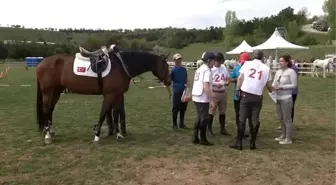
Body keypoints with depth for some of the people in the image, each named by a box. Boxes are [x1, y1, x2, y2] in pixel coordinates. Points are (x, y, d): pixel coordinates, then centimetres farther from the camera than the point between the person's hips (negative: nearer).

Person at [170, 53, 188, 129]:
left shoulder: (184, 69, 7)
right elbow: (169, 81, -9)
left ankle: (181, 123, 25)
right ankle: (174, 124, 15)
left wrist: (187, 84, -2)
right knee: (176, 108, 2)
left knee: (183, 108, 12)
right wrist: (169, 91, -14)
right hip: (177, 91, -5)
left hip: (184, 91, 5)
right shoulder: (173, 70, -8)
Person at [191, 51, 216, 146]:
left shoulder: (199, 69, 13)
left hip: (196, 97, 9)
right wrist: (212, 98, -16)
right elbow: (206, 87, -22)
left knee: (199, 117, 17)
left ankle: (195, 138, 21)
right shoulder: (207, 70, -14)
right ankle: (203, 139, 11)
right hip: (203, 98, -9)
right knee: (205, 118, 3)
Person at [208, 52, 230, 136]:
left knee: (223, 112, 14)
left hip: (223, 93, 6)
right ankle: (209, 129, 16)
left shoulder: (224, 68, 7)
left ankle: (223, 129, 25)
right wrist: (216, 84, -26)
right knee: (211, 112, 2)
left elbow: (227, 78, 15)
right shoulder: (210, 69, -11)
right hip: (214, 93, -6)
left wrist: (227, 82, -7)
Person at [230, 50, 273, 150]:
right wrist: (271, 91, 34)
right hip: (257, 97, 1)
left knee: (242, 119, 3)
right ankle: (252, 143, 13)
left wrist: (238, 90, 7)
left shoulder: (247, 64, 2)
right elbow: (268, 84, 13)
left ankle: (239, 143, 5)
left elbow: (240, 78, -4)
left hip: (245, 95, -1)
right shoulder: (266, 68, 6)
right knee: (255, 120, 8)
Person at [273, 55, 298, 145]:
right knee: (281, 118, 16)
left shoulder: (291, 72, -10)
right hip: (278, 98, 8)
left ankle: (288, 139, 8)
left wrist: (281, 87, -18)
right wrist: (274, 86, -9)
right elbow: (274, 83, 15)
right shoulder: (278, 71, 11)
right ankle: (283, 135, 30)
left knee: (287, 119, -1)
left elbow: (294, 85, -13)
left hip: (286, 98, -8)